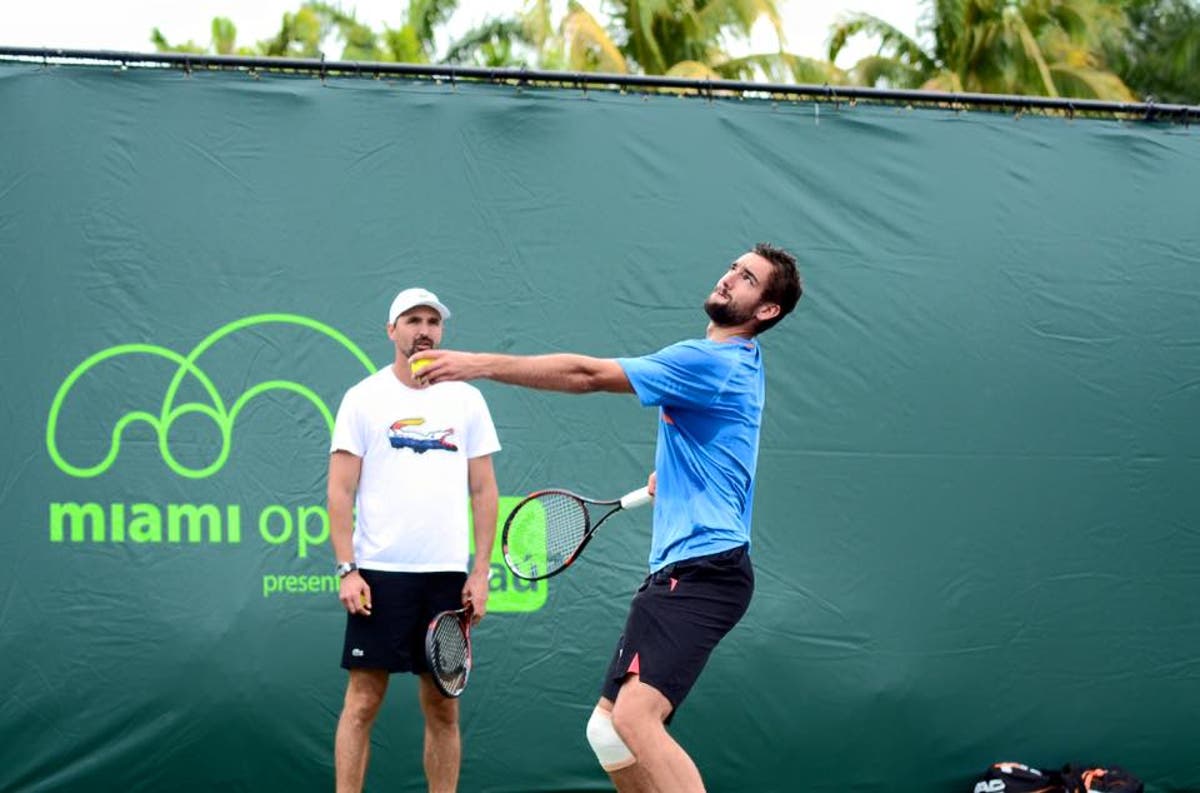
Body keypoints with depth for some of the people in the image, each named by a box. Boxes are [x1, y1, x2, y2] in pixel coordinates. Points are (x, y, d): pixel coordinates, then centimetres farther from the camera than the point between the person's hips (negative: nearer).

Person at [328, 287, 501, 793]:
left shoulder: (466, 400, 11)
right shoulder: (364, 399, 3)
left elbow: (483, 490, 11)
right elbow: (341, 490, 0)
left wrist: (481, 572, 2)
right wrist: (347, 570, -9)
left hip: (447, 577, 3)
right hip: (379, 574, -3)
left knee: (443, 707, 5)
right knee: (363, 700, -4)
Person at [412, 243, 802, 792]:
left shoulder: (708, 362, -11)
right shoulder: (738, 363, 20)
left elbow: (587, 374, -16)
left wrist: (481, 364, -14)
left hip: (702, 569, -11)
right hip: (676, 570, 11)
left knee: (634, 716, -28)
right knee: (608, 729, 10)